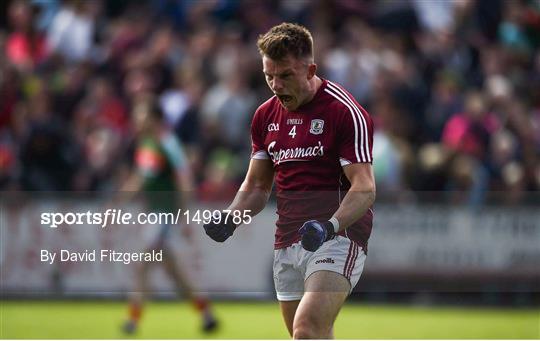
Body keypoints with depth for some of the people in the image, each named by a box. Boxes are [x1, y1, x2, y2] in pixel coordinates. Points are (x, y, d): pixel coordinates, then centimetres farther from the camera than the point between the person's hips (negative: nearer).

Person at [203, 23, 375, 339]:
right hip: (288, 243, 8)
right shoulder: (266, 115, 12)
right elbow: (258, 184, 21)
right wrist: (230, 219, 1)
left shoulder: (345, 112, -10)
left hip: (339, 238, -8)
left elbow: (365, 188, -15)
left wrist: (331, 226, -33)